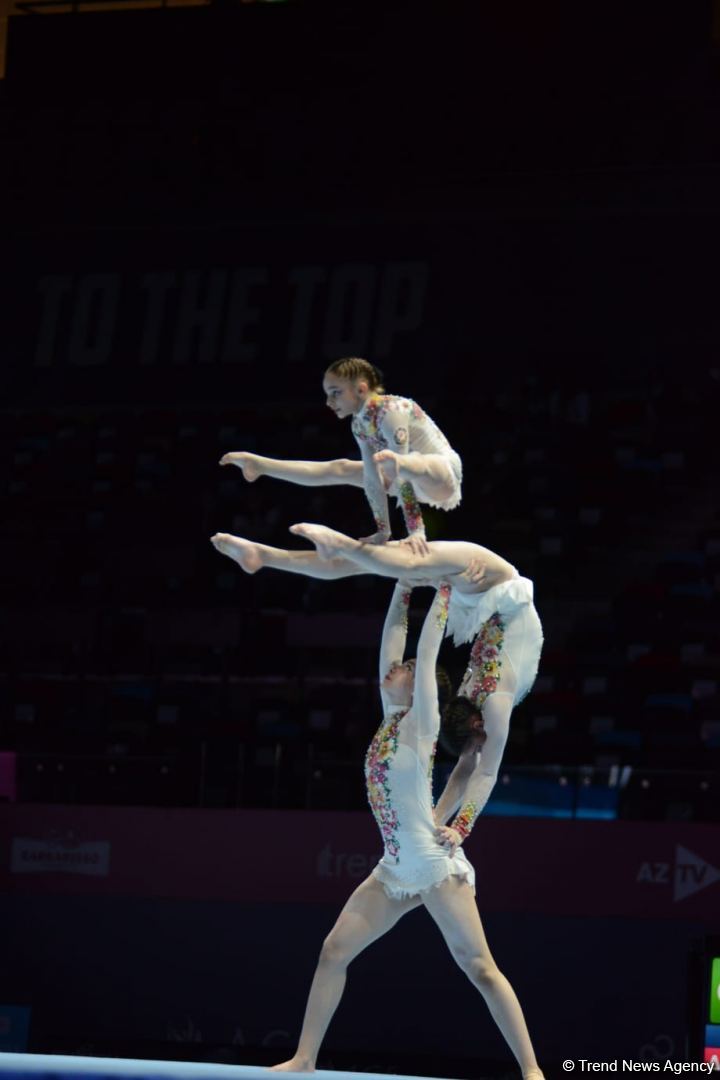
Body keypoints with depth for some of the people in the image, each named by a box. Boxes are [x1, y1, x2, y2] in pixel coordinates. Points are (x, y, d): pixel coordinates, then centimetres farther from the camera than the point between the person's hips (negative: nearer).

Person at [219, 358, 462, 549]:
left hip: (444, 474, -8)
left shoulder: (390, 410, -26)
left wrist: (415, 529, -35)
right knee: (340, 469, 14)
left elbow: (402, 477, -31)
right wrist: (382, 530, -5)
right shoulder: (360, 424, 1)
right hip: (421, 483, 8)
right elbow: (372, 477, -1)